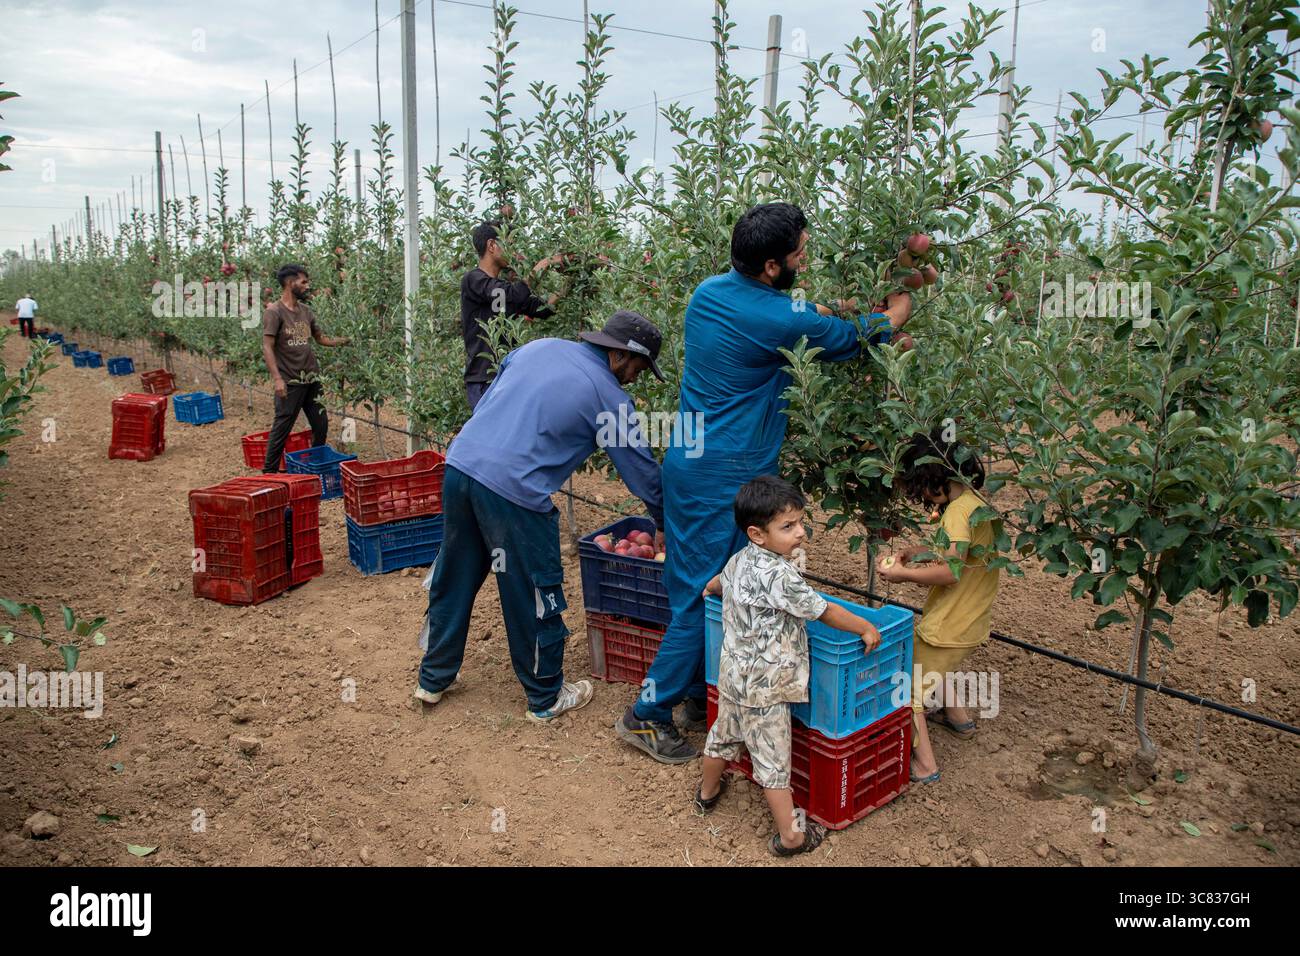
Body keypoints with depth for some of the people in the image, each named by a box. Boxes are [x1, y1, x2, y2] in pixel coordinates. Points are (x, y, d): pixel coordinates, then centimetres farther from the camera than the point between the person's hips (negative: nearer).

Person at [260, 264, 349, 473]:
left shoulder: (306, 311, 11)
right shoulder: (274, 312, -9)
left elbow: (320, 337, 21)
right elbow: (267, 347, -13)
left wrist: (345, 341, 8)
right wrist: (277, 378, -21)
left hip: (312, 379, 7)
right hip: (290, 383, -7)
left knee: (321, 425, 10)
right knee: (282, 428, -2)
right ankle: (269, 472, 10)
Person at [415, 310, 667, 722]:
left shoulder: (538, 346, 15)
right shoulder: (608, 395, -1)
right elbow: (642, 467, 8)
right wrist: (663, 525, 21)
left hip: (459, 466, 7)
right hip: (513, 492, -7)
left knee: (452, 580, 20)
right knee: (535, 595, 10)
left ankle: (434, 679, 37)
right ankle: (546, 697, 27)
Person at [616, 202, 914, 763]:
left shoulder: (709, 292, 5)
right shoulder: (779, 318, -19)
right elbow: (863, 336, -2)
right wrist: (907, 296, 16)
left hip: (690, 460, 9)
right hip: (725, 477, -9)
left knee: (699, 587, 17)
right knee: (705, 595, 0)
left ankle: (700, 695, 29)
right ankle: (647, 715, 8)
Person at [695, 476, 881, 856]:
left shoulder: (739, 560, 0)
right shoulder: (778, 575, -27)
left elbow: (717, 583, 23)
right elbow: (824, 611, -19)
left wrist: (711, 588, 47)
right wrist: (867, 628, -5)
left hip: (733, 673, 8)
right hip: (764, 686, -8)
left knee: (724, 735, 27)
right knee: (772, 757, 3)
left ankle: (707, 792, 49)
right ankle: (790, 836, 16)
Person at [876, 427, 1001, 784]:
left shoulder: (960, 510, -24)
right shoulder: (978, 502, 6)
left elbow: (949, 572, -30)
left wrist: (902, 573, -20)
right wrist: (917, 551, 5)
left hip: (949, 626, -9)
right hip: (970, 621, 9)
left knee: (907, 686, 1)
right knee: (930, 665, 33)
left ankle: (924, 764, 2)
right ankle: (958, 717, 45)